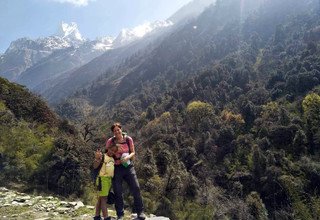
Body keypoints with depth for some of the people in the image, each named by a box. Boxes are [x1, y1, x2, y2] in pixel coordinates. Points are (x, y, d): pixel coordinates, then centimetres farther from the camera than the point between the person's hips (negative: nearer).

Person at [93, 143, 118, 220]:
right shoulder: (102, 156, -4)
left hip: (109, 179, 8)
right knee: (103, 198, -9)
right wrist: (97, 158, -28)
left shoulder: (113, 159, 18)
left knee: (100, 198, 13)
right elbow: (95, 166, -13)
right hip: (103, 179, -8)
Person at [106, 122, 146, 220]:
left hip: (128, 166, 1)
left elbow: (133, 152, 3)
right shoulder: (110, 141, -3)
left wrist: (128, 157, -17)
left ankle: (140, 212, 11)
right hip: (116, 168, 0)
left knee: (136, 188, -3)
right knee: (118, 192, 5)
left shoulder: (128, 139, -2)